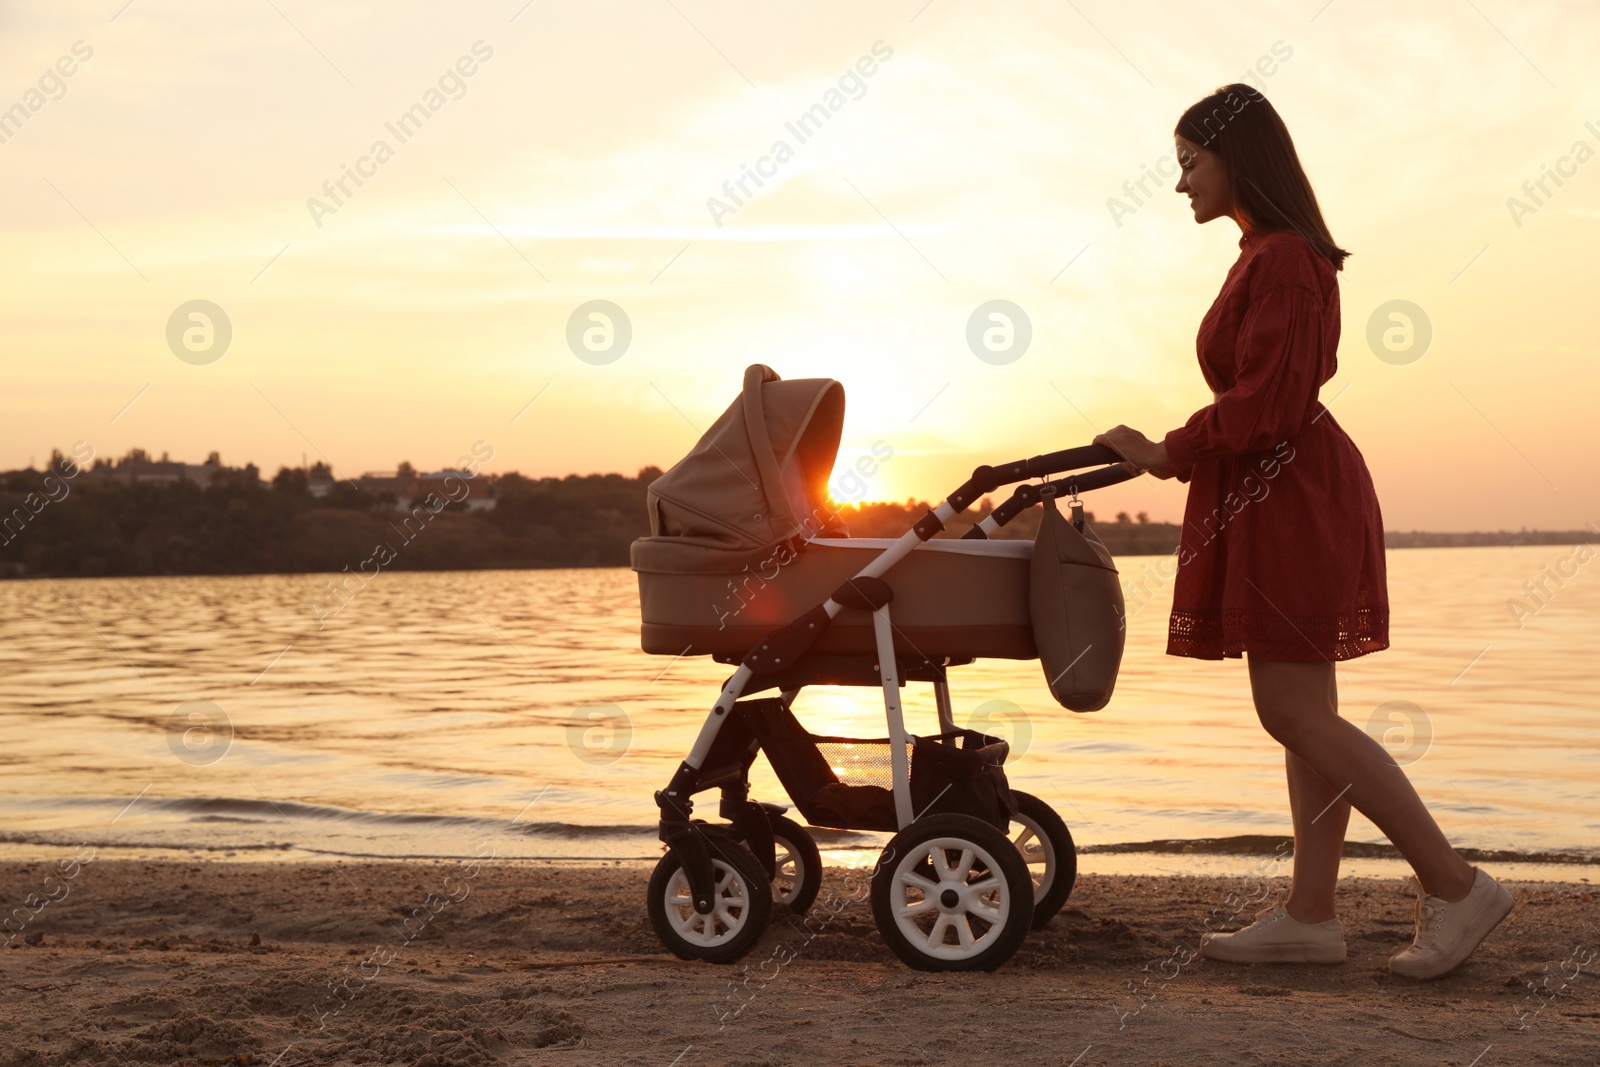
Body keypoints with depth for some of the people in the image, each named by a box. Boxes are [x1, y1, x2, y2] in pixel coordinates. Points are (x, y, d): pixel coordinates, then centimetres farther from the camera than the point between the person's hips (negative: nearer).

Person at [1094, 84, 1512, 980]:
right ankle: (1311, 916, 13)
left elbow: (1264, 405, -20)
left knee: (1295, 713, -10)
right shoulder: (1271, 257, 16)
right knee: (1302, 712, 9)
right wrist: (1173, 453, 18)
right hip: (1278, 496, 10)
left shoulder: (1283, 259, -15)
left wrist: (1166, 455, -11)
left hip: (1289, 496, -10)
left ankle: (1456, 886, -4)